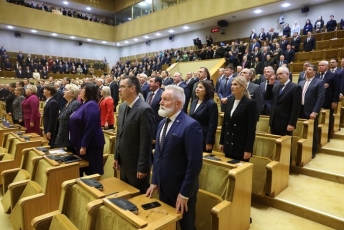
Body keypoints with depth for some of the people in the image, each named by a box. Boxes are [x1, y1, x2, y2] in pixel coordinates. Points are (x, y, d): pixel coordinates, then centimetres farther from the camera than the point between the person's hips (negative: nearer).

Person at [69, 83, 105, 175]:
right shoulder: (84, 104, 12)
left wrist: (84, 146, -23)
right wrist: (81, 145, 20)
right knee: (84, 169, 19)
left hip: (91, 145, -10)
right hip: (81, 144, 10)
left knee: (92, 171, 2)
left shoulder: (91, 105, -19)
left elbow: (90, 128, -25)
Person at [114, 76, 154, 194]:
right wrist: (117, 157, 13)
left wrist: (142, 167, -19)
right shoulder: (122, 107, 6)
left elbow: (146, 141, -21)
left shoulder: (144, 109, -21)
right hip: (124, 162, 8)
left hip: (137, 164, -8)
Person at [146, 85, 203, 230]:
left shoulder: (190, 126, -21)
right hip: (163, 187, 7)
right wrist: (154, 181, 9)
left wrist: (184, 193, -18)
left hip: (181, 190, -7)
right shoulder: (163, 123, 6)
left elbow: (195, 163, -22)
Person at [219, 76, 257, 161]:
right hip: (228, 145, 6)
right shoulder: (230, 101, 9)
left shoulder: (250, 103, -10)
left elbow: (252, 128, -13)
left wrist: (248, 149, -15)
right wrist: (222, 142, 11)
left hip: (241, 146, -6)